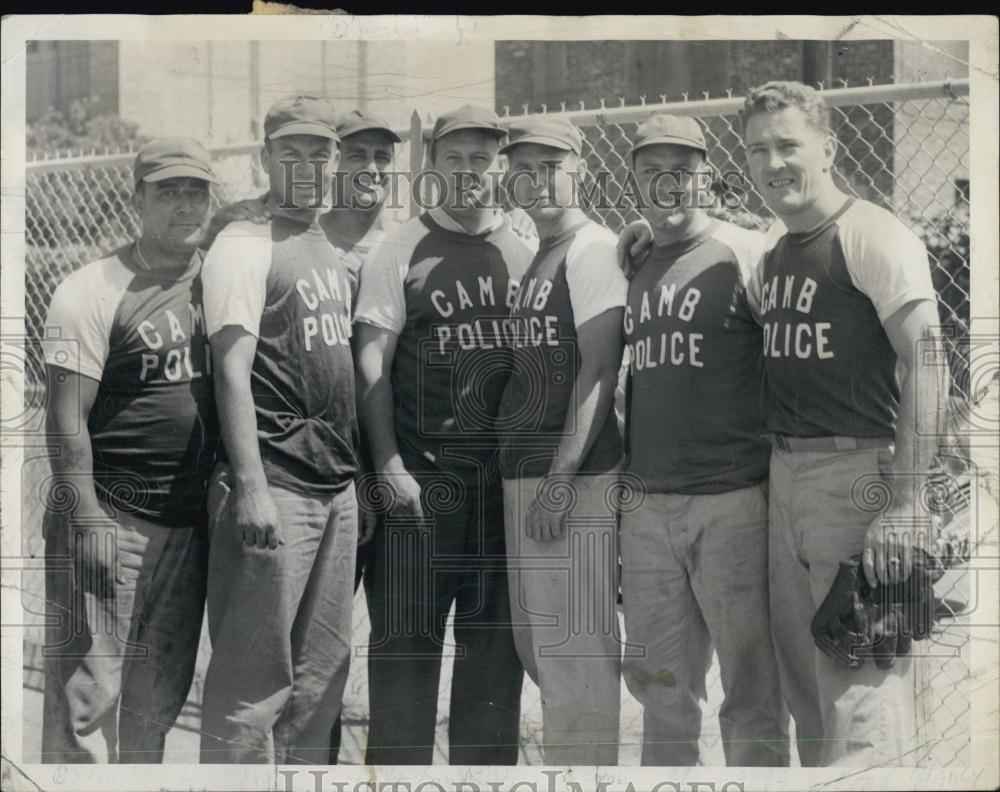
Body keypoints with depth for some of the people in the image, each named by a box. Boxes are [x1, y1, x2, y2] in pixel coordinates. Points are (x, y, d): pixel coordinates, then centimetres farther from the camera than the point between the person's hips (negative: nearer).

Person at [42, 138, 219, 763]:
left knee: (159, 699, 14)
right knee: (87, 693, -5)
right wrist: (86, 519, -18)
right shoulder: (93, 292, -8)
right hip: (110, 518, -6)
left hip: (189, 524, 6)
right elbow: (67, 419, -12)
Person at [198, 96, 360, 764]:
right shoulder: (245, 245, -6)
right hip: (276, 488, -8)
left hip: (338, 487, 8)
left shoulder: (336, 256, 17)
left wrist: (362, 472, 17)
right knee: (254, 680, -6)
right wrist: (250, 485, -22)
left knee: (321, 675, 12)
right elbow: (232, 371, -14)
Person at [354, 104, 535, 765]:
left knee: (496, 641, 9)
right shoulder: (403, 250, 2)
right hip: (422, 475, -3)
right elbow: (373, 362, -2)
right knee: (406, 638, -1)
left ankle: (486, 765, 19)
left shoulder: (529, 249, 10)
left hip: (510, 477, 3)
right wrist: (389, 466, -10)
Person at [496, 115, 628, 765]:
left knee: (576, 653, -6)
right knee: (536, 645, 16)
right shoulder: (533, 259, 18)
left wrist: (560, 480, -20)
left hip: (576, 482, -10)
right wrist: (521, 478, 15)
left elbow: (598, 373, -16)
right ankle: (565, 765, 28)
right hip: (522, 477, 10)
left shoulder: (594, 250, -9)